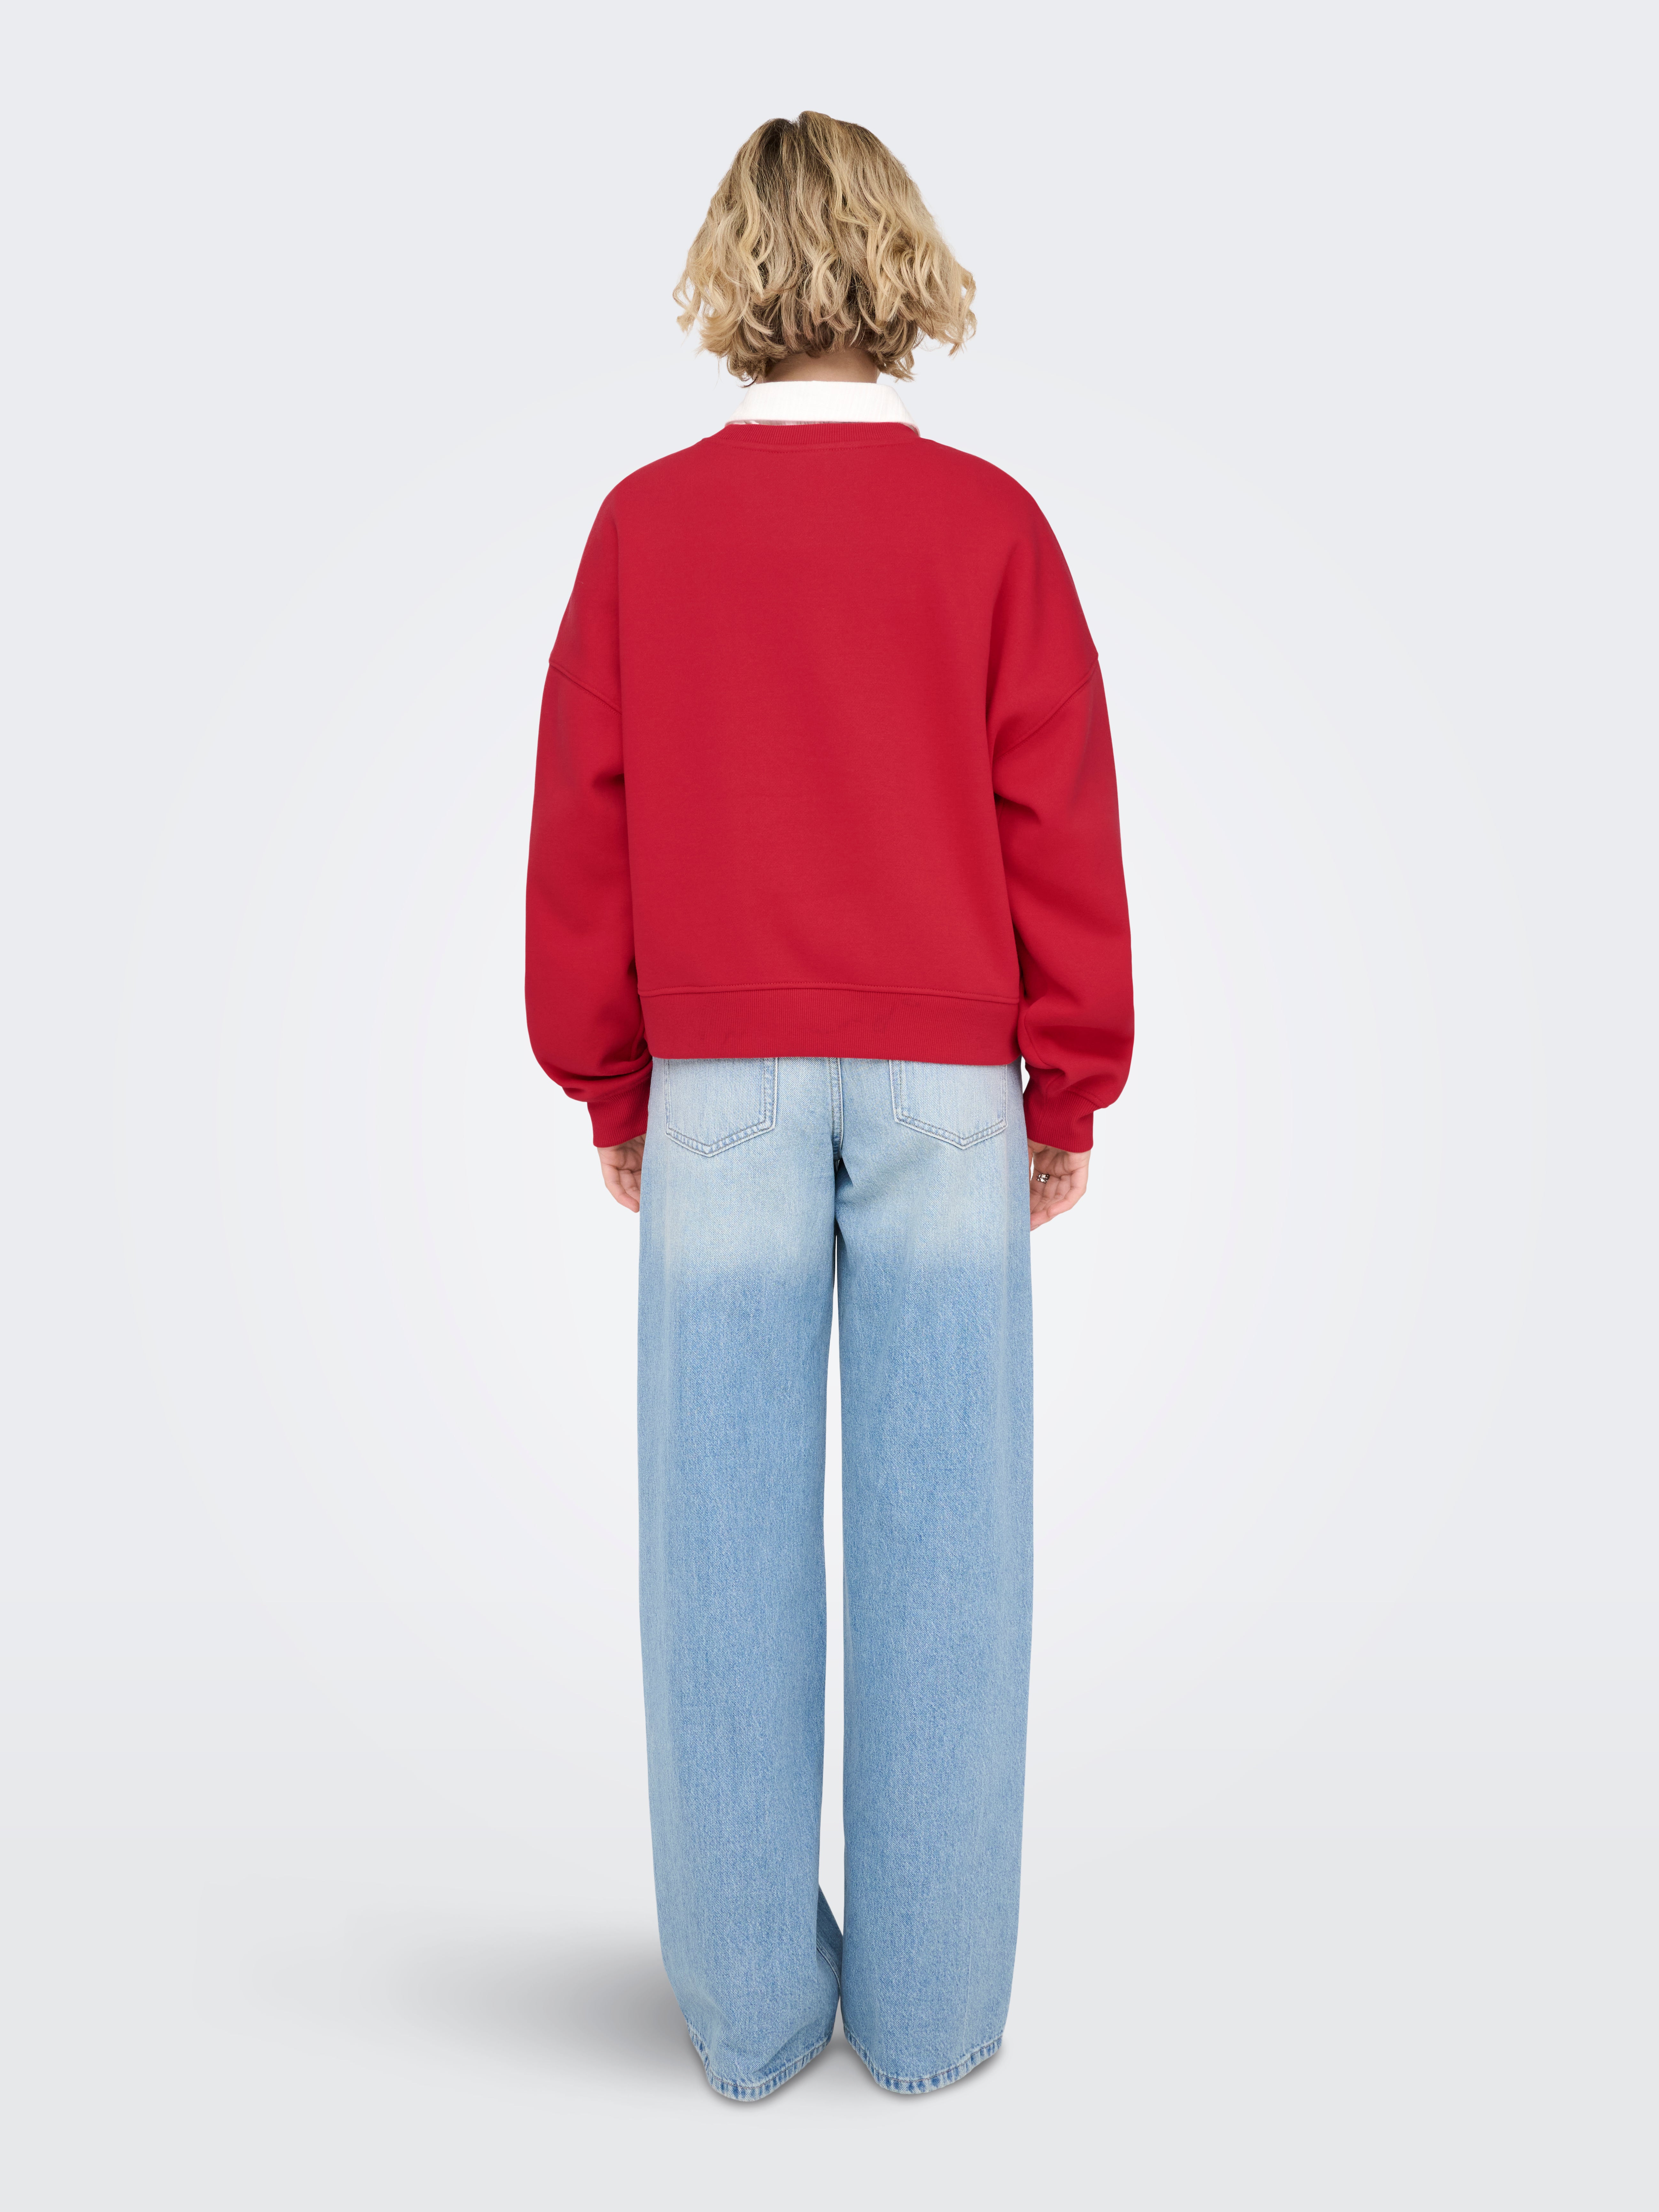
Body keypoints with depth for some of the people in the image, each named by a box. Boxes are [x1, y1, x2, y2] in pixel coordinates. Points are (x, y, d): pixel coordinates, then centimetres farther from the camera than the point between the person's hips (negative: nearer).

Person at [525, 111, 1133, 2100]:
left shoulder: (646, 524, 4)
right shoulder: (989, 523, 2)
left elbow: (581, 823, 5)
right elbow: (1063, 826, 1)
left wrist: (613, 1094, 14)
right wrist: (1068, 1096, 9)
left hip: (721, 1084, 1)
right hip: (946, 1081, 0)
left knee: (727, 1547, 6)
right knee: (939, 1543, 5)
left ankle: (749, 2004, 16)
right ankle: (930, 2008, 15)